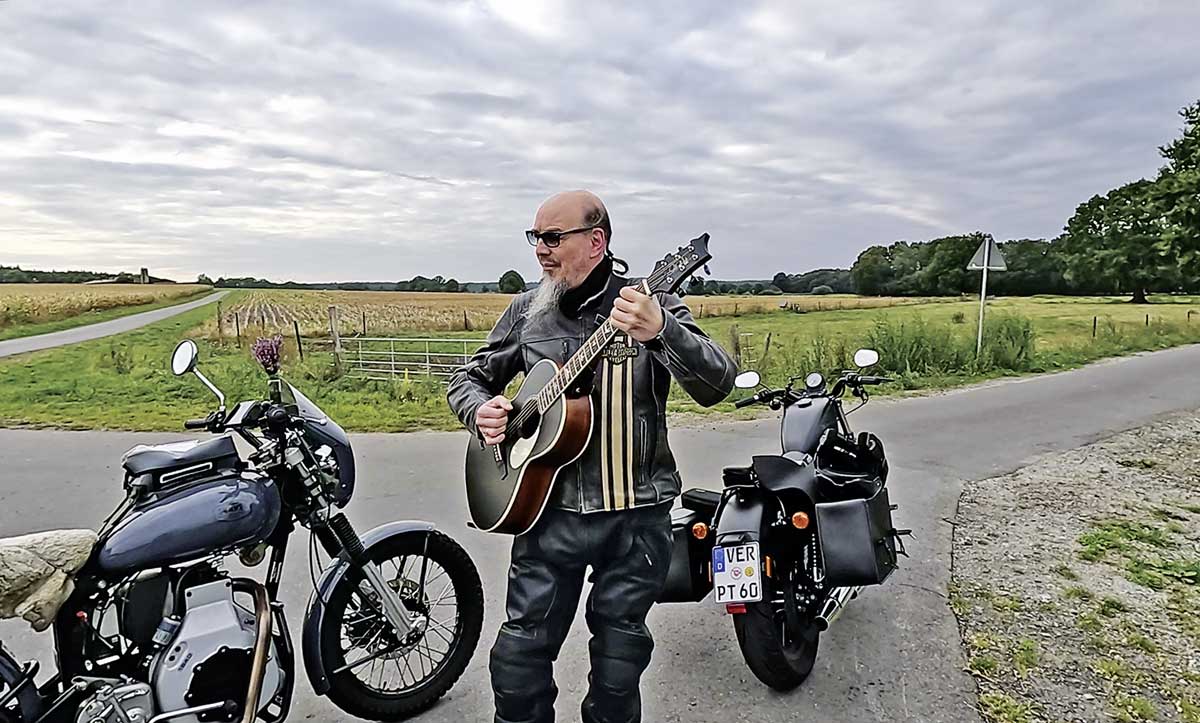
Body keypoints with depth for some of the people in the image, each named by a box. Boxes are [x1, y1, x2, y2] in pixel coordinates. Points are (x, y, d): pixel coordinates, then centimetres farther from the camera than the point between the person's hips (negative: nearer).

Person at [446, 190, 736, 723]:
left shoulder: (651, 306, -6)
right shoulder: (526, 310, 5)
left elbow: (717, 386, -19)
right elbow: (468, 376, 16)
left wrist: (661, 330, -37)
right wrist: (479, 410, -7)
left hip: (637, 515, -2)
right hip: (548, 508, 2)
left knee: (618, 668, 15)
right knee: (519, 660, 7)